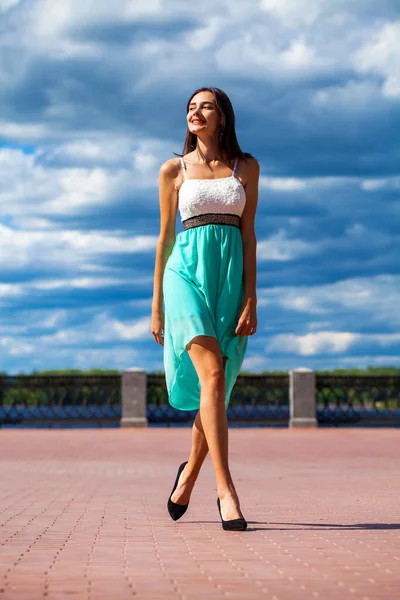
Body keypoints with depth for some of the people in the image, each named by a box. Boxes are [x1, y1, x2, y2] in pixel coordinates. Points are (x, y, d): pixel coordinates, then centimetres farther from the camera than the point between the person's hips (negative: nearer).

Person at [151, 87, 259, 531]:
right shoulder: (174, 170, 8)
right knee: (212, 375, -20)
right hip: (188, 271, -2)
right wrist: (157, 306, 9)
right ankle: (225, 489, -22)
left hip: (231, 277, 2)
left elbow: (248, 233, 7)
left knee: (215, 389, 5)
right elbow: (165, 237, 10)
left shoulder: (246, 167, 10)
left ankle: (190, 472, 28)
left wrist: (250, 298, -2)